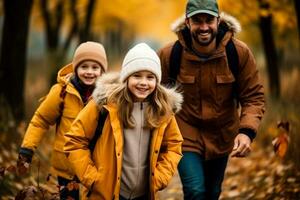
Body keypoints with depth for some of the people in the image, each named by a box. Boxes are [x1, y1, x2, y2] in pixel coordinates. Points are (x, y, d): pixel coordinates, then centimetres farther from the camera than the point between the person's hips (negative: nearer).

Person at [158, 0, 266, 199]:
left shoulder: (240, 53, -19)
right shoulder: (169, 54, -19)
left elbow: (254, 97, -15)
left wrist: (247, 131, -30)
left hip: (222, 133, 2)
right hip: (186, 132, -2)